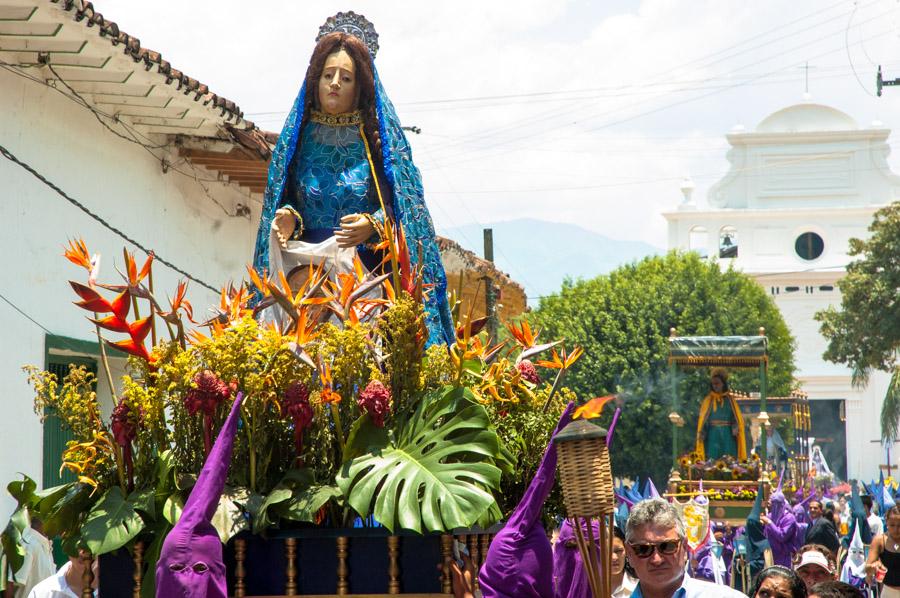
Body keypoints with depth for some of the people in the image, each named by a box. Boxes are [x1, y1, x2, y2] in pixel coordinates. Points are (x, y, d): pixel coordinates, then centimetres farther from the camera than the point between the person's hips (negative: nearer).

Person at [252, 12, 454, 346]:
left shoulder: (380, 137, 4)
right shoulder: (298, 137, 11)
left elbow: (402, 207, 1)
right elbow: (283, 202, 14)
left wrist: (373, 226, -18)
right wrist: (288, 219, -8)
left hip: (368, 270, -2)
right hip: (308, 274, 2)